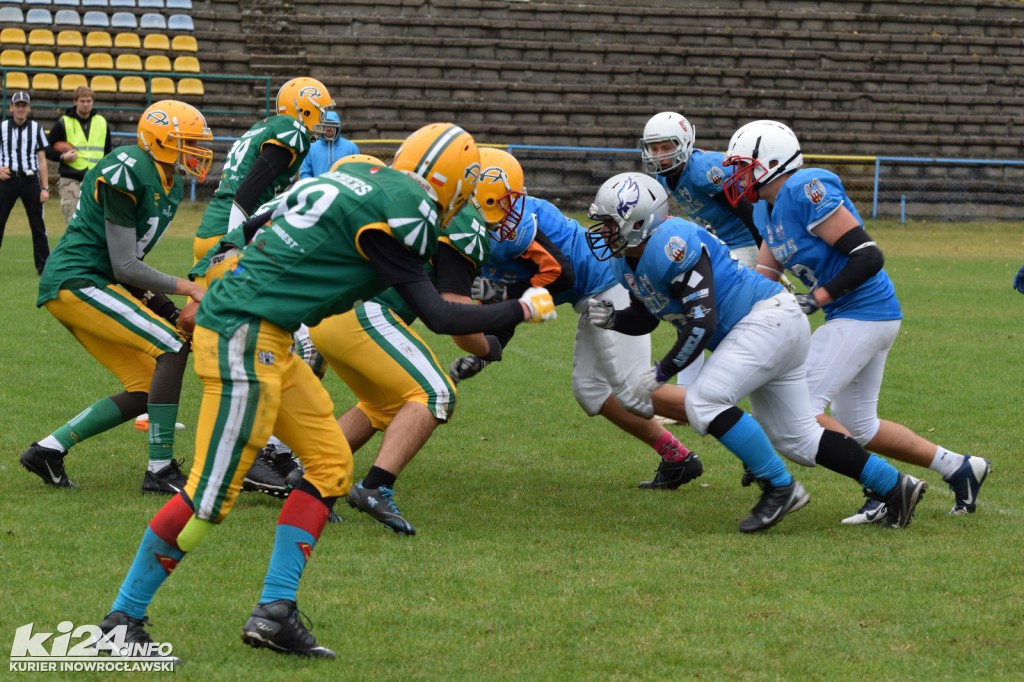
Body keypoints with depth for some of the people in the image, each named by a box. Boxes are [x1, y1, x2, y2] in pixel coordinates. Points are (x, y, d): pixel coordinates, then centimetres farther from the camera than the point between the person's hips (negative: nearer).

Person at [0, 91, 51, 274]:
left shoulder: (36, 128, 7)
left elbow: (42, 160, 6)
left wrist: (45, 187, 0)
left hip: (30, 180, 0)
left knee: (38, 225, 2)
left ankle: (44, 266, 8)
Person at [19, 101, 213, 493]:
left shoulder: (170, 187, 13)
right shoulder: (128, 173, -18)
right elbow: (124, 266, -18)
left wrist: (149, 296, 1)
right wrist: (185, 287, -15)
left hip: (90, 285, 10)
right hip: (75, 283, -10)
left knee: (146, 392, 6)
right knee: (173, 347, -17)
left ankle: (49, 449, 13)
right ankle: (160, 470, -13)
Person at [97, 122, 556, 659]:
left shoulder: (357, 176, 14)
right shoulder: (403, 207, -12)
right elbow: (435, 317, -8)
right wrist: (523, 310, 3)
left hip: (268, 340, 10)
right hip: (245, 337, -10)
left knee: (330, 464, 12)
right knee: (211, 496, -5)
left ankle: (274, 611, 11)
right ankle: (123, 619, 5)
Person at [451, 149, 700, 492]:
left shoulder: (513, 226, -20)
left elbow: (560, 274, -23)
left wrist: (505, 293, -18)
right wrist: (480, 355, 4)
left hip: (610, 285, -11)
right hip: (594, 297, 11)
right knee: (590, 389, 11)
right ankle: (674, 457, 15)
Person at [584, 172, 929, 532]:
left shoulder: (670, 245, -22)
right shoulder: (627, 262, 9)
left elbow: (702, 322, -25)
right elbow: (645, 319, 21)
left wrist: (659, 374, -20)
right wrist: (612, 318, 0)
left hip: (769, 318, -11)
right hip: (773, 328, 11)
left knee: (704, 401, -22)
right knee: (797, 439, 11)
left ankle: (780, 488, -13)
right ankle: (894, 486, 18)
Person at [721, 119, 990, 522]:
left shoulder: (805, 191, -18)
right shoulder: (769, 210, 12)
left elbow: (868, 257, -22)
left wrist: (817, 298, -22)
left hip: (863, 314, -10)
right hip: (872, 318, 10)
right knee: (857, 427, 18)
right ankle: (960, 469, 26)